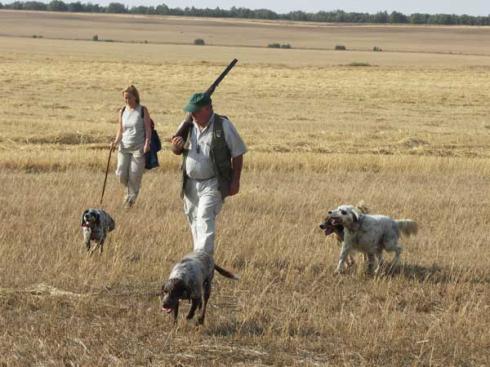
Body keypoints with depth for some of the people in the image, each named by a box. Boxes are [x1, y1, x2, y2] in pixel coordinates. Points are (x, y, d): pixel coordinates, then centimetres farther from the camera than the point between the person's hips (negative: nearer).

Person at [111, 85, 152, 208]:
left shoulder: (143, 110, -2)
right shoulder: (122, 112, 8)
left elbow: (148, 128, -4)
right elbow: (120, 130, 14)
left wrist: (147, 143, -17)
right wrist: (116, 141, -3)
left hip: (139, 148, -3)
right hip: (124, 147, 4)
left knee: (134, 177, -6)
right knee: (121, 175, -3)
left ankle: (130, 199, 11)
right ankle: (130, 191, 27)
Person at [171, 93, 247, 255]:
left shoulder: (224, 126, -9)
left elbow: (237, 154, -3)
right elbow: (177, 151, 14)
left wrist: (235, 181, -6)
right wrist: (176, 146, -11)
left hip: (213, 185, -6)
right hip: (190, 184, 6)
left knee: (205, 219, -18)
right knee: (194, 220, 13)